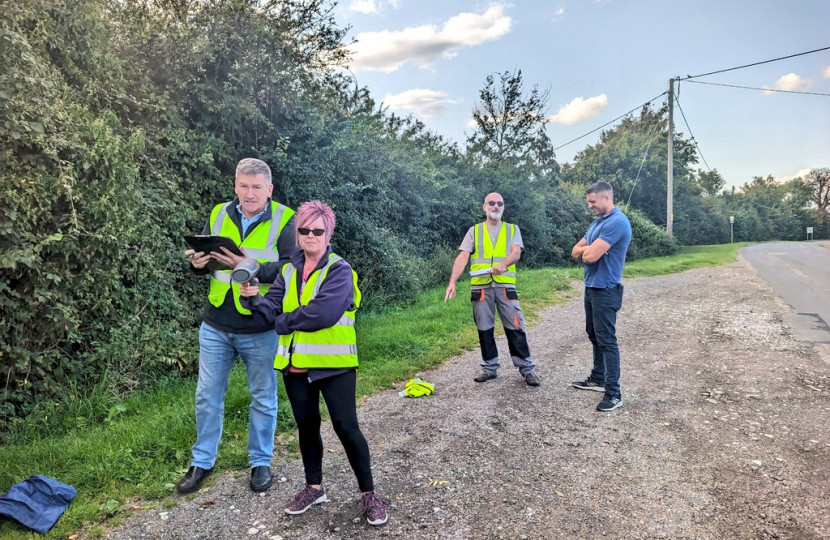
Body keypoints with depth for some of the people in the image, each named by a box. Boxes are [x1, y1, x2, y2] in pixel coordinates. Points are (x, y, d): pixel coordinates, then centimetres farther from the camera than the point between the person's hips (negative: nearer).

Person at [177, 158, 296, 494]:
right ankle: (202, 462, 32)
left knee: (263, 398, 12)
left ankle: (260, 462, 30)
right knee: (208, 395, 14)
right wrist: (198, 263, -13)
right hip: (216, 326, 4)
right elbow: (201, 262, 10)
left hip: (260, 330, -3)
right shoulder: (218, 215, 4)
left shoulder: (284, 220, -8)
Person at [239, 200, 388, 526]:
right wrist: (254, 298, -21)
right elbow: (270, 309, 0)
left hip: (333, 363, -5)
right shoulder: (288, 271, 8)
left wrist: (283, 322, -13)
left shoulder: (340, 270, -11)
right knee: (307, 426, 16)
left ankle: (368, 493, 15)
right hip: (295, 364, 6)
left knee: (346, 427, -2)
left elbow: (324, 313, -26)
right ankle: (314, 487, 34)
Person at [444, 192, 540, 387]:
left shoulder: (513, 229, 10)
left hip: (505, 285, -1)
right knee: (484, 329, 8)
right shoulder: (474, 231, 10)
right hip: (480, 286, 1)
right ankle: (489, 368, 21)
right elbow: (463, 257, 0)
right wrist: (452, 282, -14)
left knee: (515, 328, 0)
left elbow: (516, 253, -7)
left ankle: (527, 368, 10)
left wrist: (503, 264, -30)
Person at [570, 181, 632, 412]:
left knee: (606, 340, -8)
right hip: (591, 287, 10)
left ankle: (613, 393, -3)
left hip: (605, 290, -10)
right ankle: (598, 379, 30)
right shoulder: (597, 221, 14)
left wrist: (585, 250, -1)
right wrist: (588, 250, -9)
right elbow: (576, 251, 13)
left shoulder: (617, 222, -19)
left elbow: (590, 256, -24)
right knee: (594, 336, 17)